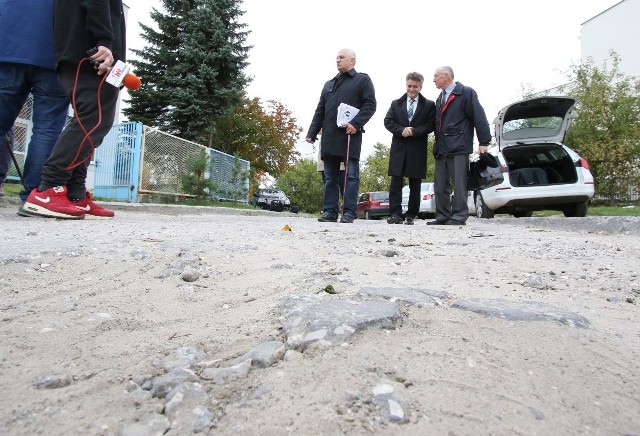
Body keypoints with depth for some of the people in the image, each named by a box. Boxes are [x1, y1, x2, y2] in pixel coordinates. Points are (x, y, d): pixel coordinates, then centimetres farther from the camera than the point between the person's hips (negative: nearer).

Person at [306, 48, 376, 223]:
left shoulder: (362, 80, 10)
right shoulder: (328, 84, 27)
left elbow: (370, 105, -3)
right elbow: (319, 111, 22)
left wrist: (356, 123, -17)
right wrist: (312, 132, 10)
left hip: (350, 135, -6)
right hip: (329, 136, 6)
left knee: (351, 175, -6)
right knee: (330, 176, 4)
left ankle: (349, 212, -5)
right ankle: (329, 211, 7)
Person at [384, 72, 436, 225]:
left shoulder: (429, 105, 8)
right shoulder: (396, 103, 14)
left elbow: (431, 125, -2)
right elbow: (388, 121, 4)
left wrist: (413, 131, -14)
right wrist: (401, 131, -12)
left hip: (418, 150, -1)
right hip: (399, 149, 1)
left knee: (415, 184, 3)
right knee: (395, 182, -5)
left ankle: (411, 215, 9)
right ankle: (396, 214, -3)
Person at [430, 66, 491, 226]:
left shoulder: (466, 93, 0)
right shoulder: (440, 99, 23)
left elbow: (479, 117, -7)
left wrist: (483, 142, -13)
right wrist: (437, 144, 15)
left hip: (459, 147, -8)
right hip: (441, 149, 8)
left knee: (458, 183, -8)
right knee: (440, 185, 5)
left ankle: (459, 216, -4)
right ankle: (442, 216, 11)